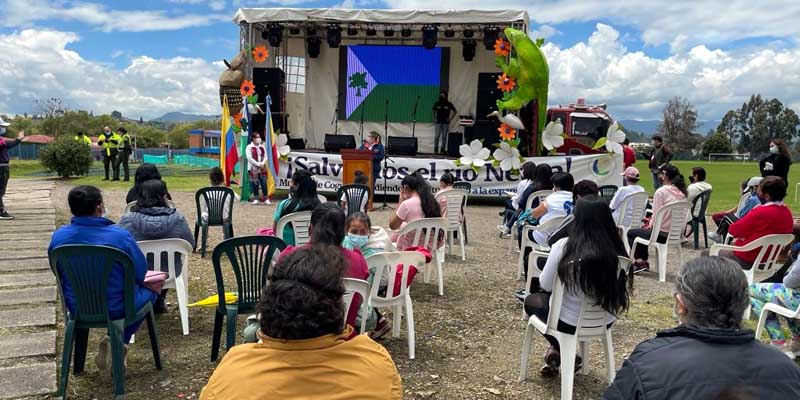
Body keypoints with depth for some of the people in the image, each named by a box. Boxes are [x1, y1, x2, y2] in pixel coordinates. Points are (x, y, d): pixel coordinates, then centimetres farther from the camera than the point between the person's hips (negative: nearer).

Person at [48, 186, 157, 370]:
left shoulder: (58, 236, -11)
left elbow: (59, 274, 5)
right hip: (116, 308, -4)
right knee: (148, 291, 28)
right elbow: (141, 273, -11)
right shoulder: (120, 235, -23)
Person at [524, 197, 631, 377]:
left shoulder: (564, 246, -24)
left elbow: (546, 285, -11)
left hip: (569, 323, -5)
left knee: (531, 300, 26)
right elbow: (619, 289, 1)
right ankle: (559, 353, 34)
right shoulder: (617, 249, -15)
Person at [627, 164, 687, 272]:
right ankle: (644, 262, 32)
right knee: (644, 230, 32)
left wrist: (651, 225, 4)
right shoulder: (682, 193, 5)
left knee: (631, 233, 15)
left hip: (662, 234, -8)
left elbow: (656, 216, -16)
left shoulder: (661, 191, -17)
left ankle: (639, 261, 11)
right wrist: (652, 223, 15)